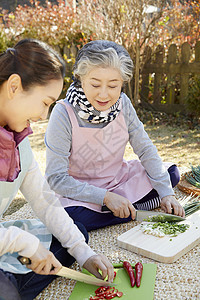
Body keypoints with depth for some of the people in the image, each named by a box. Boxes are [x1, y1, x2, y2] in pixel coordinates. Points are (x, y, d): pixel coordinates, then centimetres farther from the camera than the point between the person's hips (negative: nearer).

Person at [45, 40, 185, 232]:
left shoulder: (122, 104, -12)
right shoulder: (64, 114, -25)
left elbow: (146, 150, -4)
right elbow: (56, 178, -23)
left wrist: (166, 193, -13)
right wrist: (106, 197, -30)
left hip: (119, 179, 4)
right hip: (79, 190, -4)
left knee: (171, 174, -6)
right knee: (71, 217, -35)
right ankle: (136, 209, -11)